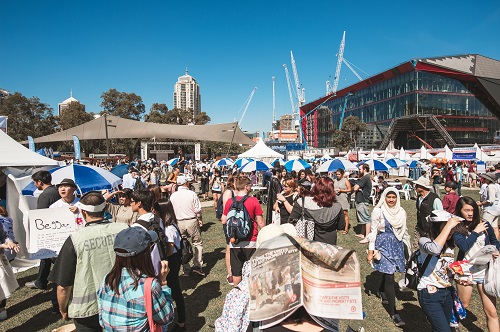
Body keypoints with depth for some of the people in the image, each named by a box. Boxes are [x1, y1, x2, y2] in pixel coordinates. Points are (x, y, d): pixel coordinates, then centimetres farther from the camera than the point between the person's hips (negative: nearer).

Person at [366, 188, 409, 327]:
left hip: (397, 246, 5)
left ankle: (381, 291, 48)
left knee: (388, 270, 17)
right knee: (389, 277, -7)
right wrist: (370, 251, -9)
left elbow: (404, 231, 14)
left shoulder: (401, 212, 4)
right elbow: (373, 231, -8)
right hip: (383, 245, -5)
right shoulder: (378, 211, -10)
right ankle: (393, 313, 1)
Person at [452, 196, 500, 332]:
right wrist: (476, 232, -18)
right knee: (462, 305, 17)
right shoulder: (457, 229, -11)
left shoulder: (484, 224, -3)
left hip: (484, 270, 2)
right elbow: (464, 246, -27)